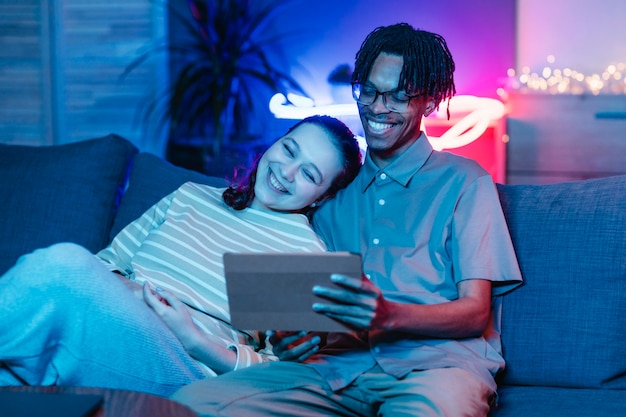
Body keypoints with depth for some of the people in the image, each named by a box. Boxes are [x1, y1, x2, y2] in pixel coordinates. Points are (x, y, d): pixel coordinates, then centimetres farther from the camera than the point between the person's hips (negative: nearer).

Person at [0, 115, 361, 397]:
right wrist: (122, 288, -4)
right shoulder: (193, 196, 22)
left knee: (63, 263, -30)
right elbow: (108, 260, 20)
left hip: (189, 369, -4)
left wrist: (196, 342, -10)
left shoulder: (308, 254, 8)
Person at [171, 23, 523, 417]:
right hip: (337, 364, 4)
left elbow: (475, 313, -1)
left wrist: (389, 315, -22)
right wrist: (292, 335, -6)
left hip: (435, 360, -4)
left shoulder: (463, 181, 8)